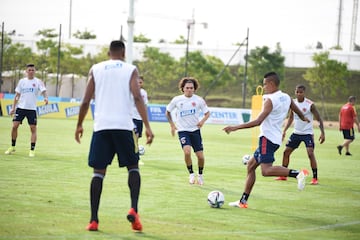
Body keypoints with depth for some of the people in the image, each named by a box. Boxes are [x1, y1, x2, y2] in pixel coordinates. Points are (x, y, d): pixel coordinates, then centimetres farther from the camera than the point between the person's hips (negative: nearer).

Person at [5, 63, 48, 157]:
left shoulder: (38, 82, 1)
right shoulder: (22, 81, 9)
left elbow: (44, 91, -13)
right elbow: (17, 95, 12)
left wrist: (45, 97, -35)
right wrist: (13, 108, 7)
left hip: (32, 108, -2)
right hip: (20, 107, 2)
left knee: (33, 129, -6)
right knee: (14, 126, -3)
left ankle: (32, 150, 0)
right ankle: (12, 147, 12)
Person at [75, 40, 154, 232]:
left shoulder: (96, 69, 11)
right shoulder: (130, 70, 6)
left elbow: (86, 101, 6)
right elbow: (137, 97, -7)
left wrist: (79, 125, 19)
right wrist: (147, 127, -9)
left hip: (101, 126, 1)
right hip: (124, 126, -1)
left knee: (98, 171, 6)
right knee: (133, 166, 12)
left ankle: (93, 220, -2)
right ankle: (133, 209, -8)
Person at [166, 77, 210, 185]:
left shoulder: (199, 100, -4)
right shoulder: (177, 100, -4)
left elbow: (207, 113, 8)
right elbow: (168, 111, 12)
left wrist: (203, 121, -13)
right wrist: (172, 125, 4)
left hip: (195, 130, 1)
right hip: (183, 130, -1)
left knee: (200, 156, -2)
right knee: (187, 151, -25)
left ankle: (200, 175, 26)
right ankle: (191, 174, -4)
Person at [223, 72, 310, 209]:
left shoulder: (270, 100, -14)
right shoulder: (286, 98, 11)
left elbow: (258, 121, -23)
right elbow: (298, 112, 27)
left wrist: (236, 127, -22)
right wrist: (303, 118, 52)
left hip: (267, 137, -10)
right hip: (276, 139, 10)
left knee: (266, 170, -20)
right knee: (251, 165, 15)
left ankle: (297, 173, -29)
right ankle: (243, 201, 16)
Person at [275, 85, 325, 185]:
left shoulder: (310, 104, -14)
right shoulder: (293, 103, 2)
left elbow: (319, 119, -11)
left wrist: (322, 133, -20)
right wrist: (284, 130, 7)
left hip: (307, 133, -6)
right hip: (296, 133, 6)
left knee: (310, 153, -19)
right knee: (286, 152, 6)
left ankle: (315, 178, -12)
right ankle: (283, 175, 20)